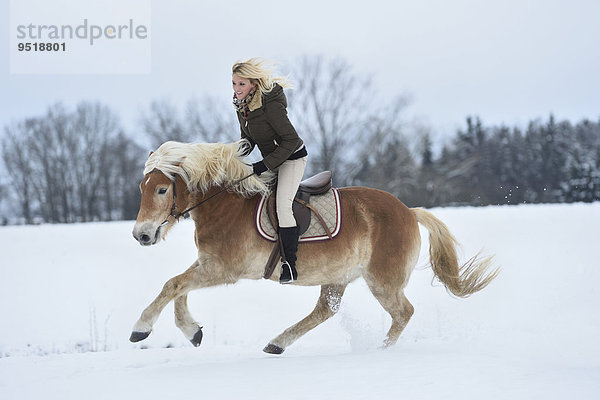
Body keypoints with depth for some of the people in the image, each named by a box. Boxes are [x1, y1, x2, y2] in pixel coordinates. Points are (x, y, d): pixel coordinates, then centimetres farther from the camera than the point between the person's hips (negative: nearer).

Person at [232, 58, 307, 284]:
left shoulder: (270, 105, -28)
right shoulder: (241, 105, -3)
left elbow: (291, 140, -26)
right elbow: (248, 140, 12)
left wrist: (264, 166, -27)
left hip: (293, 157, -9)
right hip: (272, 160, 9)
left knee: (282, 204, -23)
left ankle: (290, 265, -19)